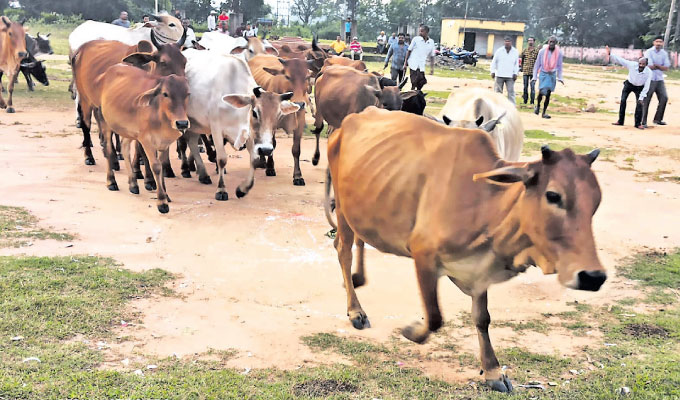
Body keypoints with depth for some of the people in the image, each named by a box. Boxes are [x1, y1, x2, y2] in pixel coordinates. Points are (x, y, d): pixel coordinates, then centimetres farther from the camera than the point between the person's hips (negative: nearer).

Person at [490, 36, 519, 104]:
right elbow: (494, 62, 6)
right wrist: (493, 72, -2)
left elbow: (516, 64, 11)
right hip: (499, 75, 0)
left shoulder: (515, 52, 6)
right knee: (498, 92, 5)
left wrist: (515, 73, 1)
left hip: (510, 76, 0)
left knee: (511, 92, -4)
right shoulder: (499, 51, 3)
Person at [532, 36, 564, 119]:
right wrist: (534, 76, 0)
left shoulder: (559, 53, -1)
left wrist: (560, 77, 5)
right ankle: (538, 106, 12)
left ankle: (544, 113, 9)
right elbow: (537, 64, 2)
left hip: (552, 75, 2)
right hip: (543, 73, -2)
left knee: (548, 94, 2)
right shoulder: (542, 51, -5)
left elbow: (559, 66, 9)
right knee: (542, 91, -18)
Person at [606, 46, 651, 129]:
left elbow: (646, 86, -23)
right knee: (623, 101, -6)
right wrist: (610, 54, -31)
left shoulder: (649, 72, -27)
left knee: (639, 103, -12)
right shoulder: (632, 65, -27)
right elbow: (620, 60, -23)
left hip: (639, 87, -1)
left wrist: (641, 97, -24)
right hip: (629, 84, 1)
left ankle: (638, 123, 0)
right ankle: (620, 121, 5)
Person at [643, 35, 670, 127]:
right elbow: (650, 66, -16)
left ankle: (658, 119, 11)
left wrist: (657, 66, -12)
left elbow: (666, 68, 3)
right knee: (646, 100, -4)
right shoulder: (649, 52, -6)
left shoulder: (664, 53, 10)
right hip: (650, 79, -5)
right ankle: (644, 122, 0)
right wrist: (661, 67, -2)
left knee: (664, 98, -1)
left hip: (660, 79, 5)